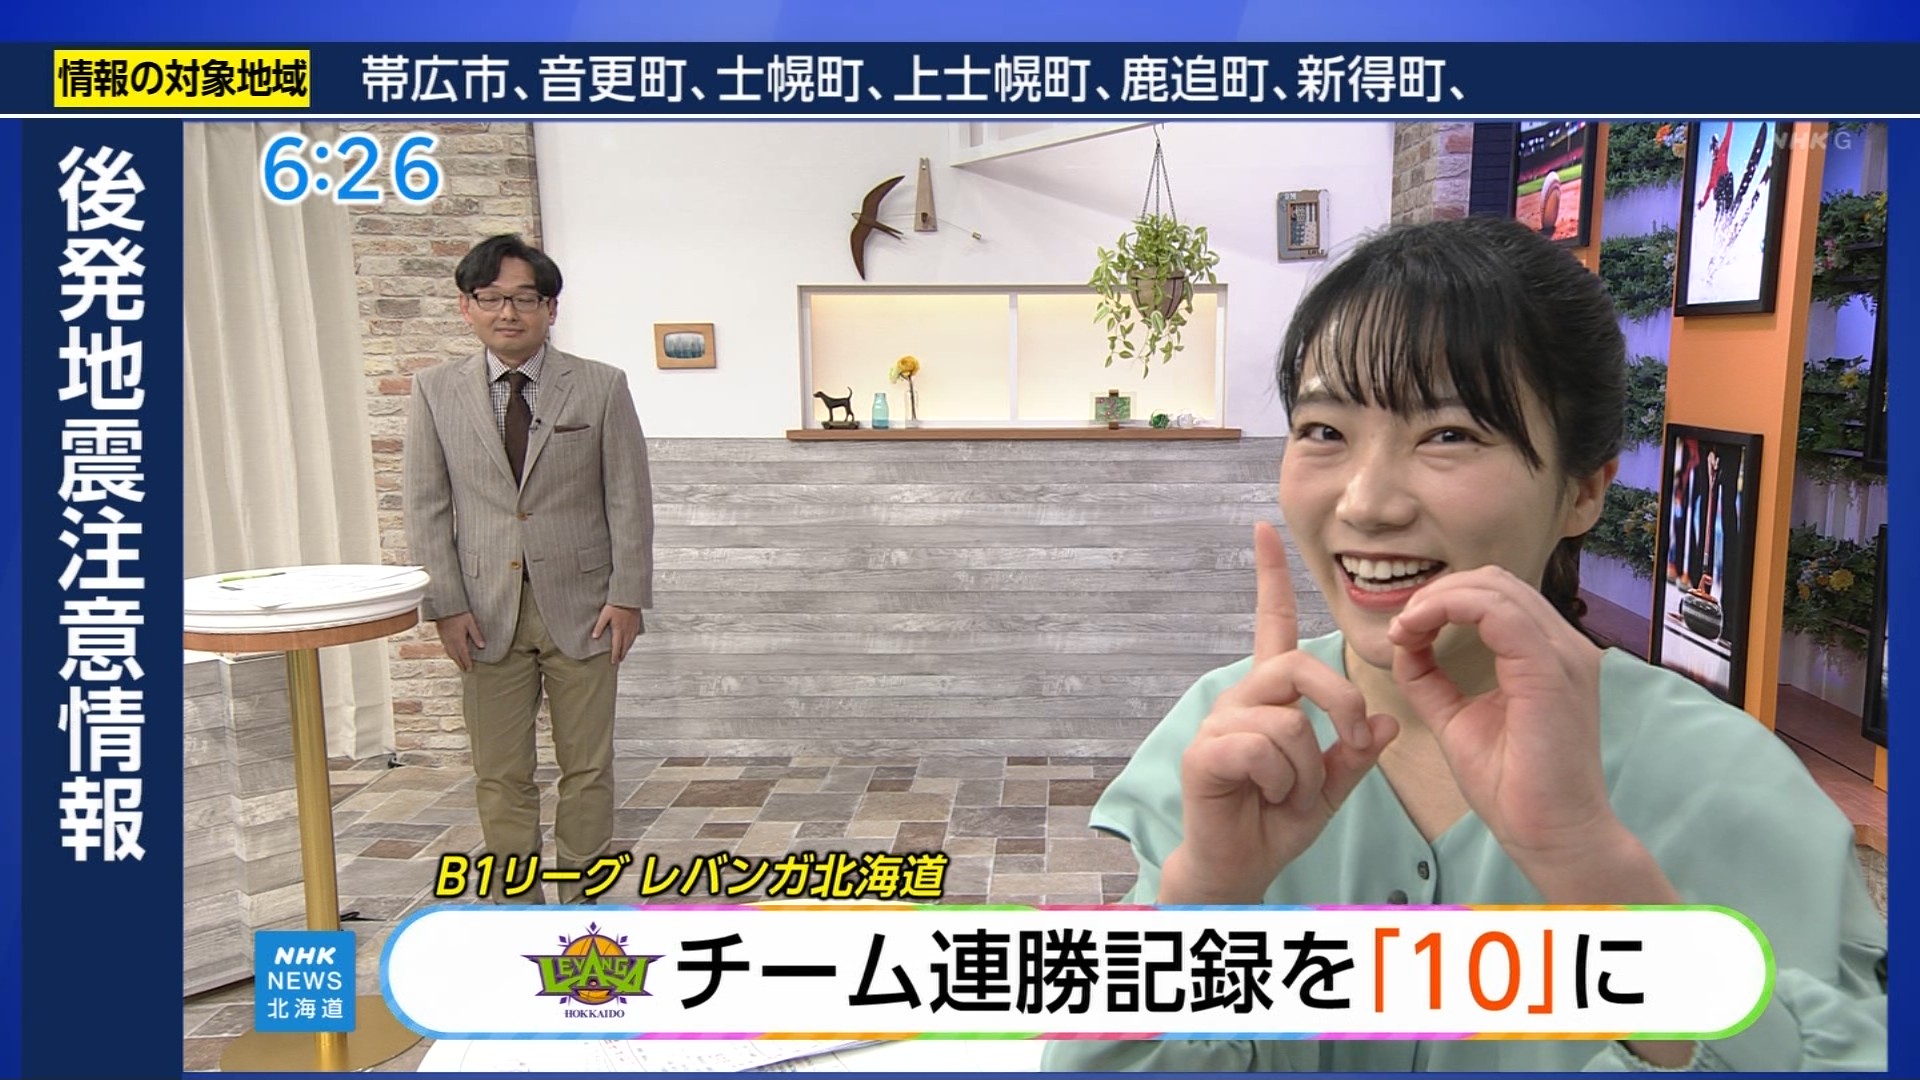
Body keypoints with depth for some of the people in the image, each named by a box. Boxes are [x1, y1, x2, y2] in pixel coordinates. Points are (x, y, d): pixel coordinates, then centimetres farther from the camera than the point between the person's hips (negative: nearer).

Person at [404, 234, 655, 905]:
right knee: (501, 776, 8)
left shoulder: (602, 387, 0)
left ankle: (582, 904, 22)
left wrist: (626, 597, -7)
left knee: (588, 767, 7)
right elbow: (427, 508, 3)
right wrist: (446, 606, -4)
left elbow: (629, 499, -1)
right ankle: (516, 907, 23)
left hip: (580, 605, -1)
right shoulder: (435, 391, 4)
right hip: (487, 612, 1)